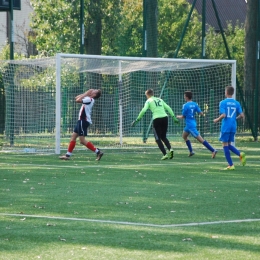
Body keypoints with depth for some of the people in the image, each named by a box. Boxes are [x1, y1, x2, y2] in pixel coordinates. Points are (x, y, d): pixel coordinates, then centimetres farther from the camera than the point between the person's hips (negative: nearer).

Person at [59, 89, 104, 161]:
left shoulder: (89, 99, -16)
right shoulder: (88, 99, 14)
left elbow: (78, 100, -22)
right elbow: (76, 98, 21)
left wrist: (86, 94, -12)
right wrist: (85, 94, 10)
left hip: (83, 121, -10)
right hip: (81, 120, 10)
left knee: (82, 140, -10)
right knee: (73, 136, 11)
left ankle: (98, 152, -9)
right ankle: (68, 155, 13)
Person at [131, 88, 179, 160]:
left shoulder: (149, 101, 6)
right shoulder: (160, 100, 20)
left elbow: (143, 110, -8)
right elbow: (168, 108, 15)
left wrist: (137, 120, -5)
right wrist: (174, 117, 17)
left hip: (156, 119, -5)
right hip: (165, 117, 5)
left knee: (158, 139, 7)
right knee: (163, 137, 20)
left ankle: (165, 154, -5)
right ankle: (170, 149, -4)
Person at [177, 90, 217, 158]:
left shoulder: (185, 105, -16)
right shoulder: (195, 104, 4)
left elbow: (183, 116, -9)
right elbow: (201, 113, 0)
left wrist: (178, 117, 11)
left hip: (190, 125, -9)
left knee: (200, 139, -10)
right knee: (184, 136, 25)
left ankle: (213, 150, -16)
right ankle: (191, 151, 26)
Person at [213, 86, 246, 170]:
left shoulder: (223, 103, -8)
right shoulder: (237, 103, 6)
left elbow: (223, 115, -17)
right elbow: (242, 115, 3)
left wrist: (217, 120, 1)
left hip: (226, 127, -5)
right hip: (233, 127, 5)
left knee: (225, 145, 2)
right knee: (229, 144, 16)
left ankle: (230, 165, -1)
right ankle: (240, 154, -10)